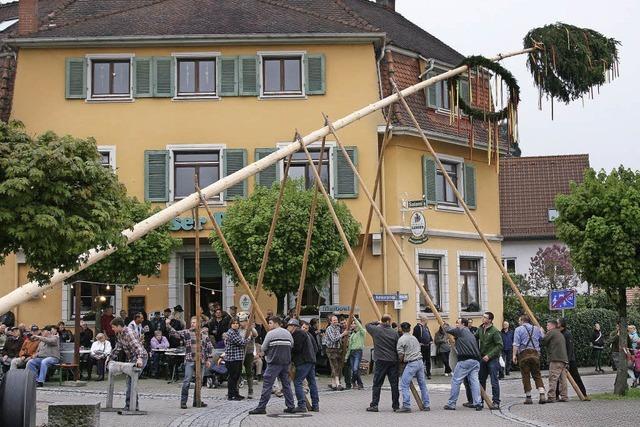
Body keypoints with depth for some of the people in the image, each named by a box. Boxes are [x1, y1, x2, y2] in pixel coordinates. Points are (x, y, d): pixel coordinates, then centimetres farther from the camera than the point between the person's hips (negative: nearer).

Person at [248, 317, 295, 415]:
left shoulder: (270, 334, -6)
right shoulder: (288, 333, 11)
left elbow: (263, 348, -1)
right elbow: (292, 345, 11)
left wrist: (267, 354, 19)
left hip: (274, 362, -6)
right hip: (286, 362, 6)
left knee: (267, 385, -5)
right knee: (286, 384, 12)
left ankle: (261, 407, -6)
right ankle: (291, 407, 10)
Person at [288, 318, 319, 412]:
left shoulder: (298, 334, -8)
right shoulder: (305, 333, 22)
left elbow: (296, 349, -15)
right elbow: (315, 347, 22)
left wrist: (290, 358, -2)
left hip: (303, 362, -10)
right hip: (311, 360, 10)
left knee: (297, 382, -8)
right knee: (312, 382, 11)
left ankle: (302, 405, -14)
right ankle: (315, 405, 13)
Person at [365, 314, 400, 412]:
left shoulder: (376, 330, -2)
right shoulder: (394, 332, 1)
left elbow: (367, 325, 18)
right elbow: (398, 348, 3)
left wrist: (377, 323, 25)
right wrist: (398, 359, 13)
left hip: (380, 361, -1)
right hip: (393, 361, 2)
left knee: (377, 384, 2)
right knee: (394, 384, 5)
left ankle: (374, 405, 1)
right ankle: (396, 406, 9)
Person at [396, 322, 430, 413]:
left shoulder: (401, 340, -6)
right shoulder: (414, 338, 16)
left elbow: (401, 355, -9)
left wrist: (400, 361, 11)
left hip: (411, 363, -7)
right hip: (420, 361, 7)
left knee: (404, 385, -5)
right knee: (422, 384, 12)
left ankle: (406, 406, -13)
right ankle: (426, 405, 15)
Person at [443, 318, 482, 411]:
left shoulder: (460, 330, 0)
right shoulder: (471, 334, 23)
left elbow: (448, 330, 9)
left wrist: (445, 325, 31)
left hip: (464, 361, -7)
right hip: (475, 360, 7)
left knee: (455, 381, 1)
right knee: (474, 381, 4)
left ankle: (451, 404, 4)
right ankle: (478, 403, -3)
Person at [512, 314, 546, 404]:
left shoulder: (518, 329, 1)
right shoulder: (536, 329, 14)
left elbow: (516, 344, -8)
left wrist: (514, 355, -10)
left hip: (524, 354, -3)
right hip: (535, 353, 3)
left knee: (526, 376, 2)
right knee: (537, 375, 8)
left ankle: (528, 397, 3)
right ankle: (542, 395, -6)